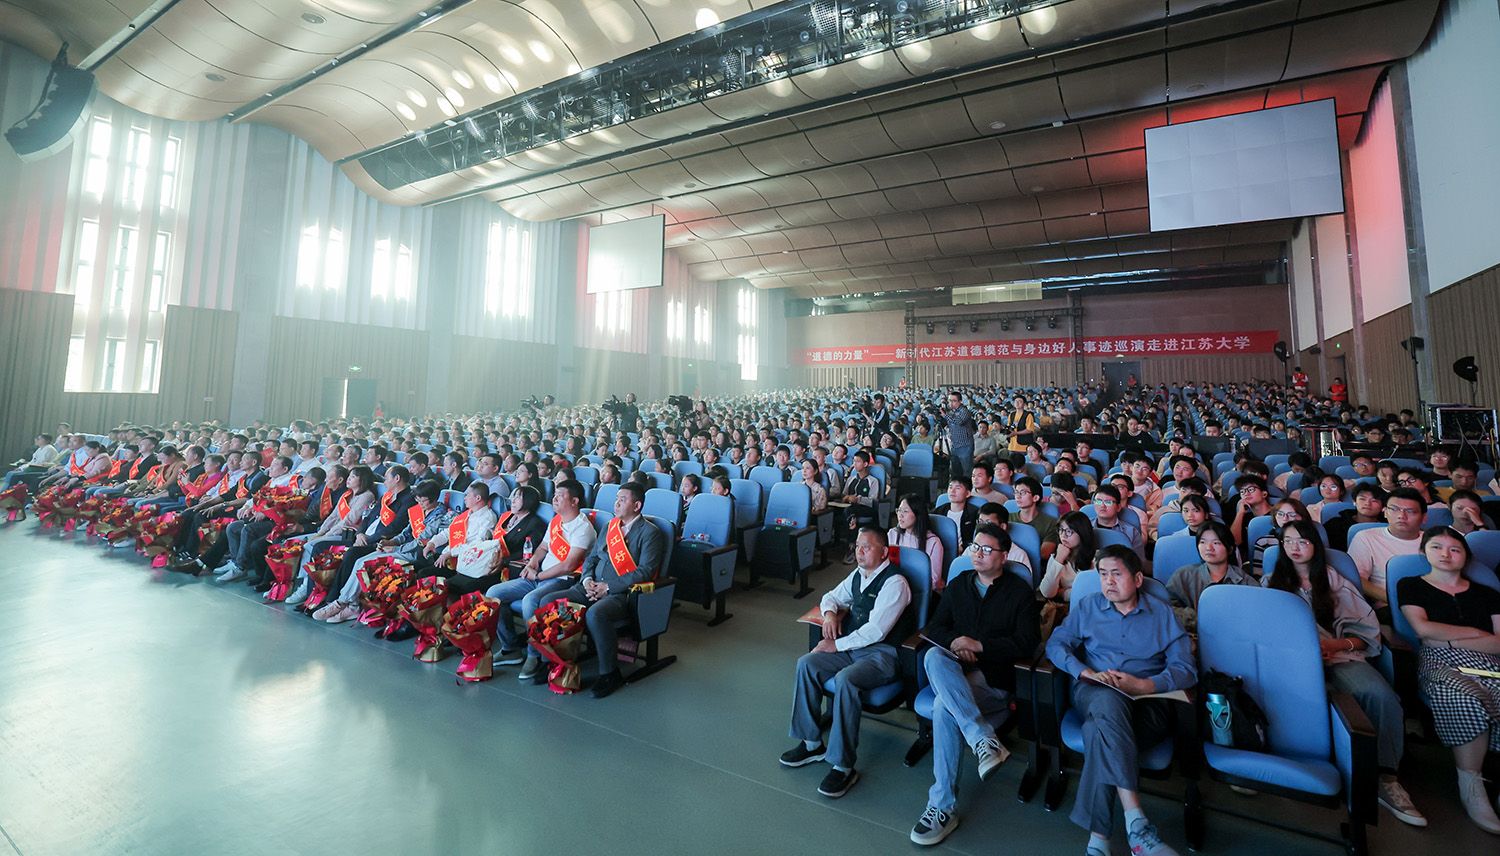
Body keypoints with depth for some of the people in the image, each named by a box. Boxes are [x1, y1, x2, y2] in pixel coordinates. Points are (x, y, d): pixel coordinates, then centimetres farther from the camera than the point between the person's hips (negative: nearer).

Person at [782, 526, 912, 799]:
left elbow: (876, 631, -21)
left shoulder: (895, 583, -15)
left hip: (882, 653, -8)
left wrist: (836, 645, -16)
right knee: (806, 663, -11)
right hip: (851, 646, 8)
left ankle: (843, 767, -20)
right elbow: (832, 596, 23)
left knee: (845, 679, -33)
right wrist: (830, 612, -1)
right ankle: (812, 743, 2)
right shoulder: (858, 574, 9)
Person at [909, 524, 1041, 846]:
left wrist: (979, 645, -12)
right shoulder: (959, 584, 14)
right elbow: (934, 628, 13)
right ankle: (983, 740, -37)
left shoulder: (1019, 591, 2)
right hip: (954, 672, 4)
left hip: (994, 677, -4)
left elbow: (1027, 643, -7)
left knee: (944, 707, -33)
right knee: (934, 656, -33)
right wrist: (955, 642, -9)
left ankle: (943, 807, -24)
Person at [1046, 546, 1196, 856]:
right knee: (1109, 701, -40)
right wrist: (1087, 672, -9)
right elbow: (1056, 644, 9)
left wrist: (1144, 685, -14)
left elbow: (1186, 669, 3)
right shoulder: (1087, 607, 15)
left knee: (1099, 731, -36)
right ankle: (1135, 819, -43)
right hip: (1095, 693, 1)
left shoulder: (1163, 614, 13)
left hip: (1148, 701, 0)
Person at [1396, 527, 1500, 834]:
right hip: (1440, 661, -2)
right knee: (1466, 698, -36)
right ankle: (1471, 786, -22)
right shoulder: (1411, 586, 16)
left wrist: (1449, 640, -6)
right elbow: (1423, 629, 2)